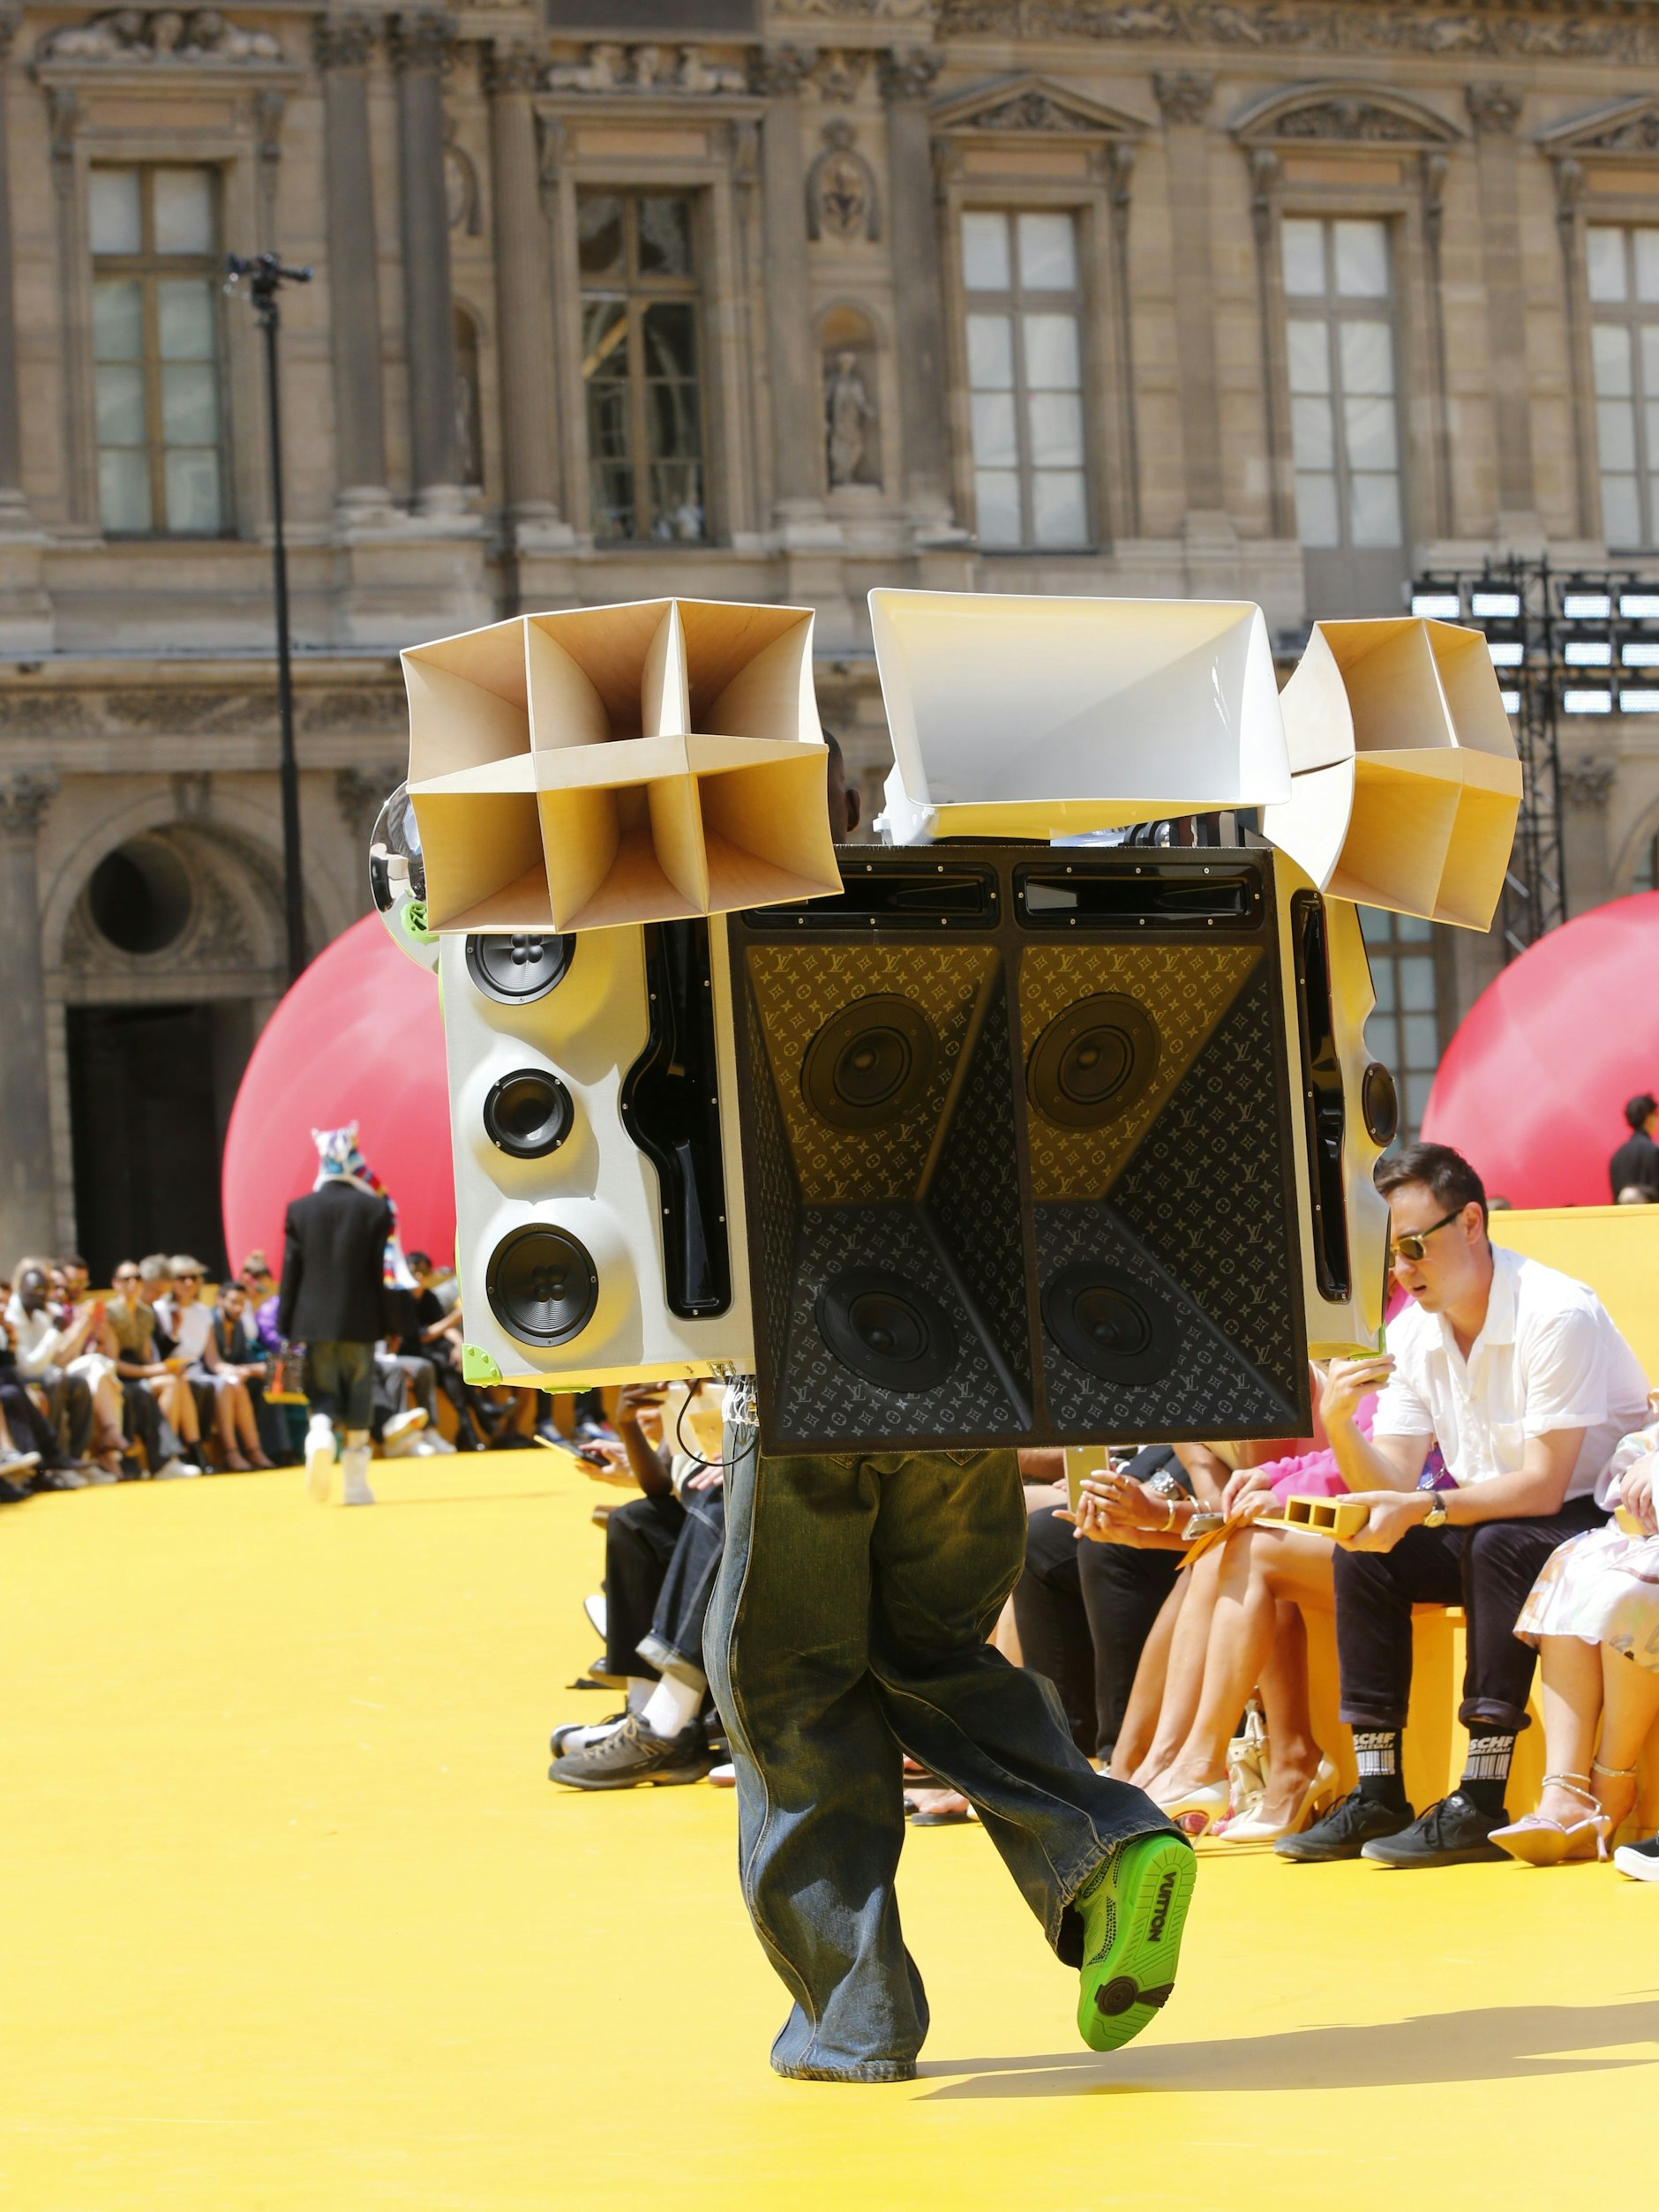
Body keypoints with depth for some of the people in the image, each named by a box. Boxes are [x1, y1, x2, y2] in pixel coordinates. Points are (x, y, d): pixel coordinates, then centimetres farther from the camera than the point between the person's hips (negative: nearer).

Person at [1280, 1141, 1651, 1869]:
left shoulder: (1557, 1316, -22)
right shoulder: (1409, 1335, 0)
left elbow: (1542, 1486, -27)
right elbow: (1393, 1486, -4)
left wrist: (1425, 1508, -36)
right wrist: (1338, 1422, -22)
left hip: (1593, 1515, -7)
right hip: (1483, 1522, 7)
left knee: (1500, 1545, -35)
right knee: (1362, 1551, -13)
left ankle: (1482, 1802, -31)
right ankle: (1377, 1794, -13)